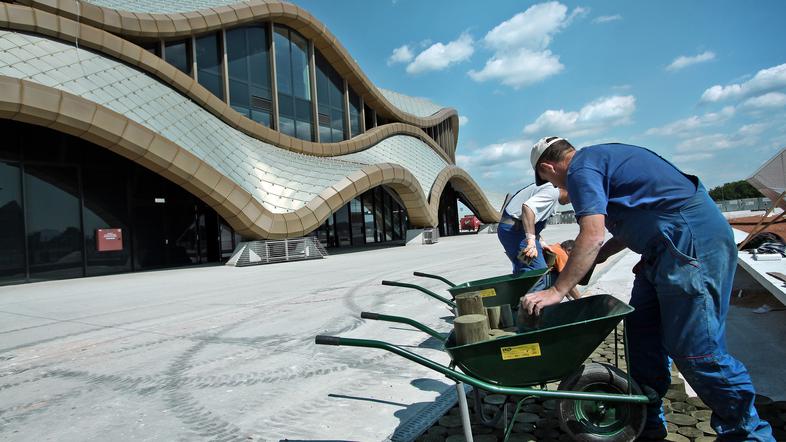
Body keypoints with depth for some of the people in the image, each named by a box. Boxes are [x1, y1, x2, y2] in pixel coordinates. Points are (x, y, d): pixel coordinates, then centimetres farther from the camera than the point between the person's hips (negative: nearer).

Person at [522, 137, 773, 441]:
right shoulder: (600, 156, 19)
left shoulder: (581, 169, -12)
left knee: (693, 349, -6)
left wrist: (557, 291, -19)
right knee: (643, 332, 12)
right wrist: (597, 256, 25)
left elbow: (592, 235, -23)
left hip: (691, 242, -11)